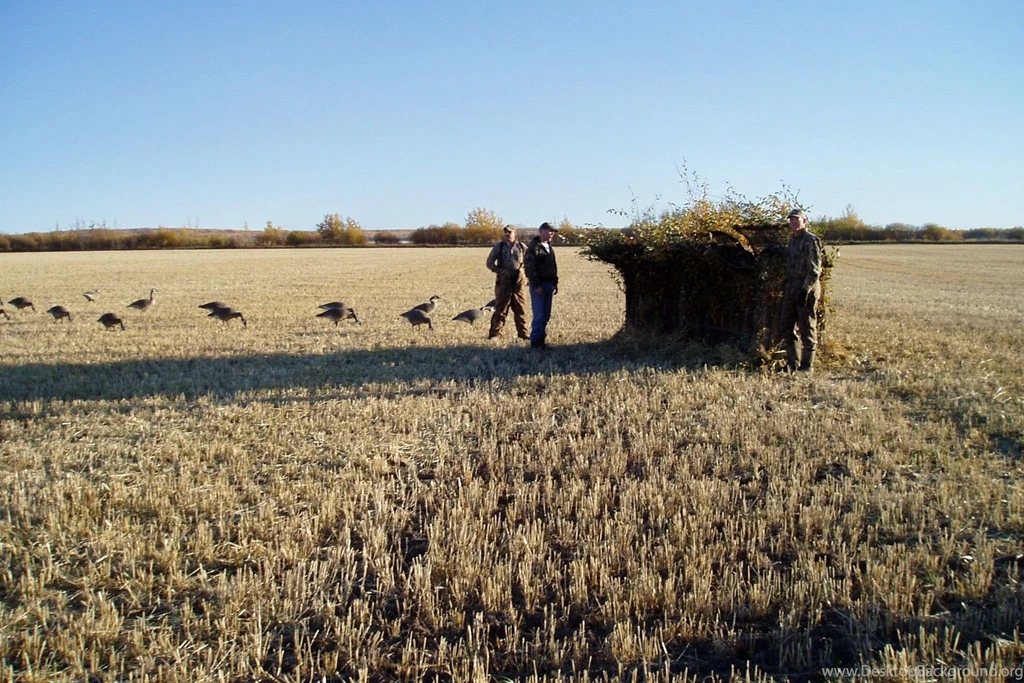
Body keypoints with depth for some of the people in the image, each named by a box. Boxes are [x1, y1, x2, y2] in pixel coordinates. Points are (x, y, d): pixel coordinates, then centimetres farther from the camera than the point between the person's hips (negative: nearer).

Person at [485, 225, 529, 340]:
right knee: (500, 309, -1)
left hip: (519, 282, 2)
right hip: (503, 282, -2)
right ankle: (494, 333, 6)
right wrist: (500, 271, -11)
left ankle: (523, 332, 16)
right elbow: (489, 263, 3)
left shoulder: (522, 247, 5)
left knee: (520, 309, 7)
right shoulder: (499, 247, 2)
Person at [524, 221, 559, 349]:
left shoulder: (549, 247, 14)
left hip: (548, 284, 8)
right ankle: (535, 341, -1)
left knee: (546, 315, 9)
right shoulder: (533, 247, -11)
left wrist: (555, 283, 15)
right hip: (538, 285, -8)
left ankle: (541, 339, 16)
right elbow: (530, 268, -15)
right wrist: (536, 285, -18)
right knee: (539, 315, -8)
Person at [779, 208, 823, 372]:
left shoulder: (811, 240, -10)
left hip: (807, 289, -9)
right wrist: (787, 289, 17)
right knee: (788, 327, 11)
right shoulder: (793, 240, 16)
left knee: (807, 328, -1)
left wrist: (805, 290, -21)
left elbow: (815, 269, -15)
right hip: (791, 288, 9)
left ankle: (807, 365, 7)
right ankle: (792, 363, 20)